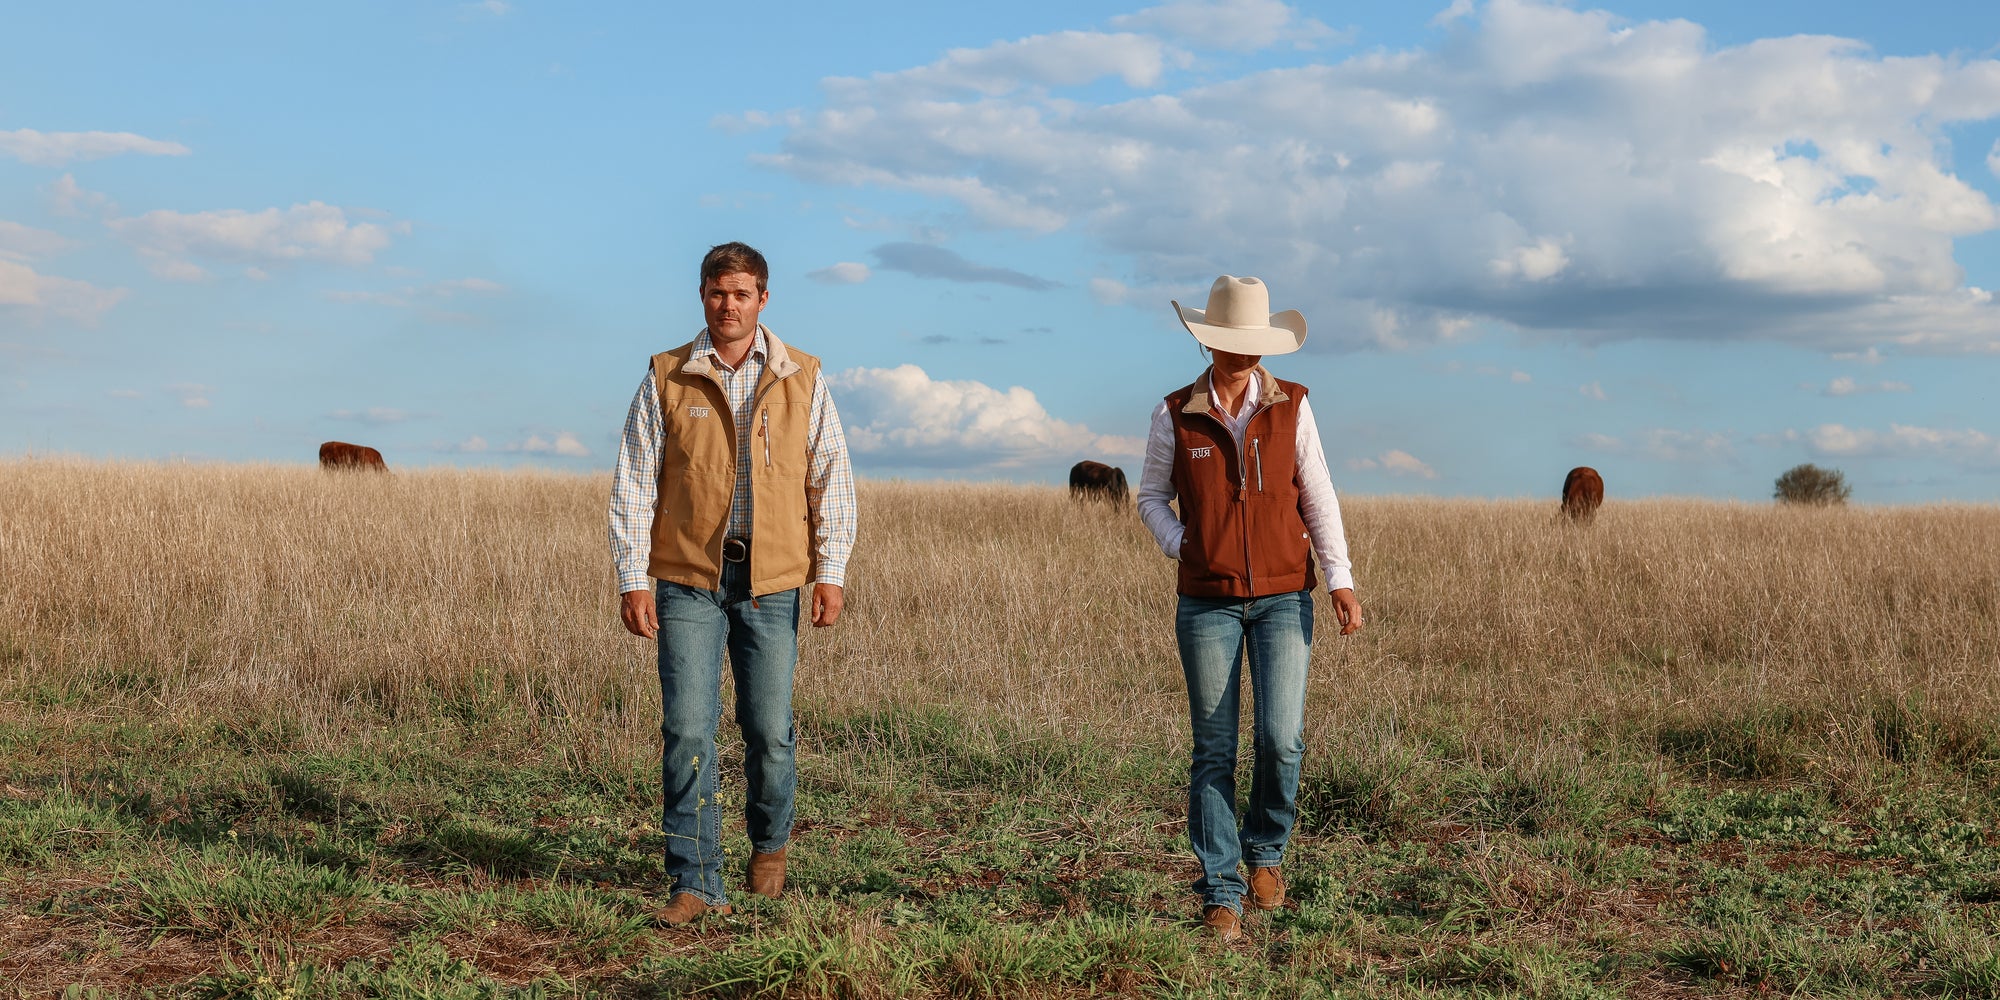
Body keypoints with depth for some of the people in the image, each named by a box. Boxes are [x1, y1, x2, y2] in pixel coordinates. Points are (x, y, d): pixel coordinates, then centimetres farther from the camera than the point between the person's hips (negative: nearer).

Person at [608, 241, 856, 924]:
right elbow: (633, 483, 3)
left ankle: (769, 844, 31)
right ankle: (697, 884, 0)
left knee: (769, 731, 4)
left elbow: (832, 479, 8)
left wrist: (830, 572, 1)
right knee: (687, 732, -6)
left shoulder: (802, 379, 6)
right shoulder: (666, 378, 3)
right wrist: (632, 579, -4)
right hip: (687, 582, -1)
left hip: (771, 584, 1)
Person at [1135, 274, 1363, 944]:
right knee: (1215, 752, 0)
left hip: (1282, 598, 0)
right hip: (1207, 603, 0)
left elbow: (1318, 498, 4)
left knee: (1281, 739, -12)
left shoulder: (1291, 406, 1)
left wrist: (1340, 580, -5)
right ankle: (1220, 894, 7)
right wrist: (1182, 547, -6)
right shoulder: (1176, 415, 0)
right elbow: (1151, 497, 12)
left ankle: (1265, 847, 16)